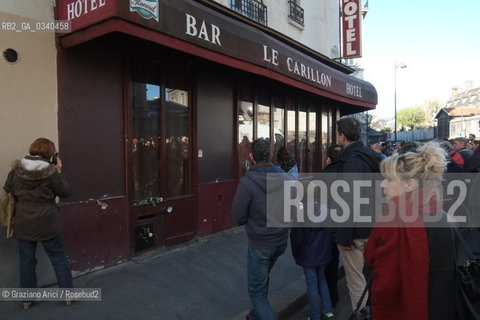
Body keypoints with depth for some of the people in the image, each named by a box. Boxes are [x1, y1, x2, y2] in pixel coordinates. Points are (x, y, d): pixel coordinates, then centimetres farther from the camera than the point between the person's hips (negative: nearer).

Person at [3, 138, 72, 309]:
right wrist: (59, 171, 1)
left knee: (26, 260, 14)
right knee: (59, 258, 9)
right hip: (47, 223, -3)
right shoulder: (50, 171, -12)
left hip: (23, 223, 3)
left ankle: (27, 298, 24)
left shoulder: (17, 168, -2)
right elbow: (64, 192, -5)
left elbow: (7, 189, 6)